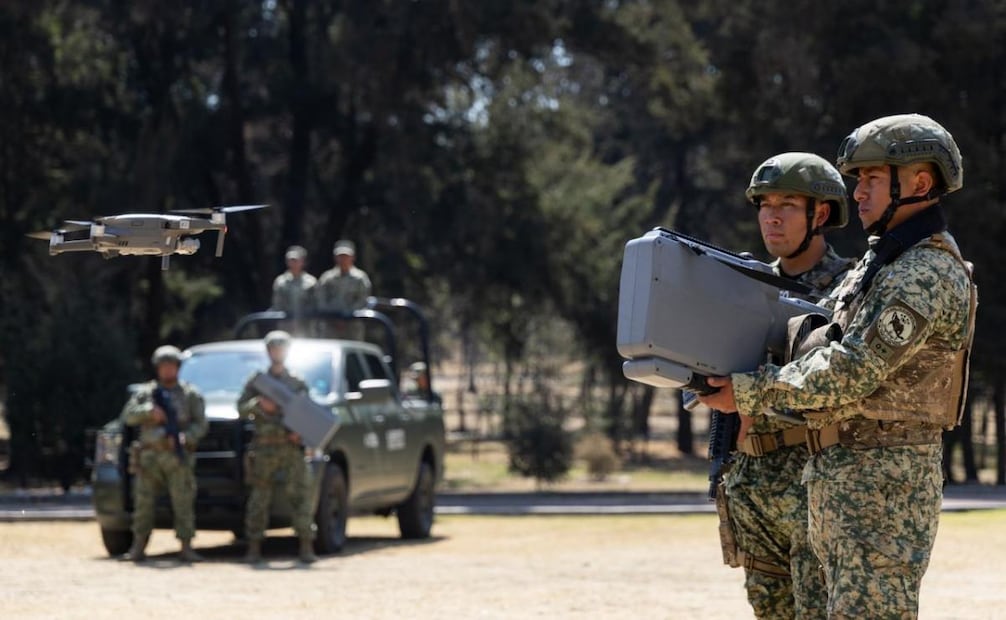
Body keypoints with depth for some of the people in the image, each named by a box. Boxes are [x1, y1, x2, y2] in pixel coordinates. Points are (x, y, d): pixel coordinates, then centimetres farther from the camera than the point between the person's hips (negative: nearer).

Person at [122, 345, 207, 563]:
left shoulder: (190, 394, 9)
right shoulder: (145, 393, 14)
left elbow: (200, 424, 2)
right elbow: (128, 416, 3)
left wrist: (185, 437, -17)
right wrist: (149, 411, -14)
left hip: (178, 457, -2)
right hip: (149, 457, 2)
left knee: (183, 502, -9)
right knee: (143, 503, 0)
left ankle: (186, 548, -8)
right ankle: (138, 547, 6)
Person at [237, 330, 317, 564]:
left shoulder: (297, 382, 14)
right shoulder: (256, 381, 12)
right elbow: (241, 409, 5)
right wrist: (258, 404, -15)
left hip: (291, 446, 0)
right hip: (264, 447, 0)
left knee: (300, 494, -8)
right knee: (259, 498, -1)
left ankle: (306, 547, -9)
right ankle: (254, 548, 3)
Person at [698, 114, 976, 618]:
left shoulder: (928, 276, -15)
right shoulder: (880, 264, 18)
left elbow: (853, 370, -21)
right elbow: (840, 350, 25)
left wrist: (751, 392, -16)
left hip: (883, 477, -10)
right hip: (838, 473, 10)